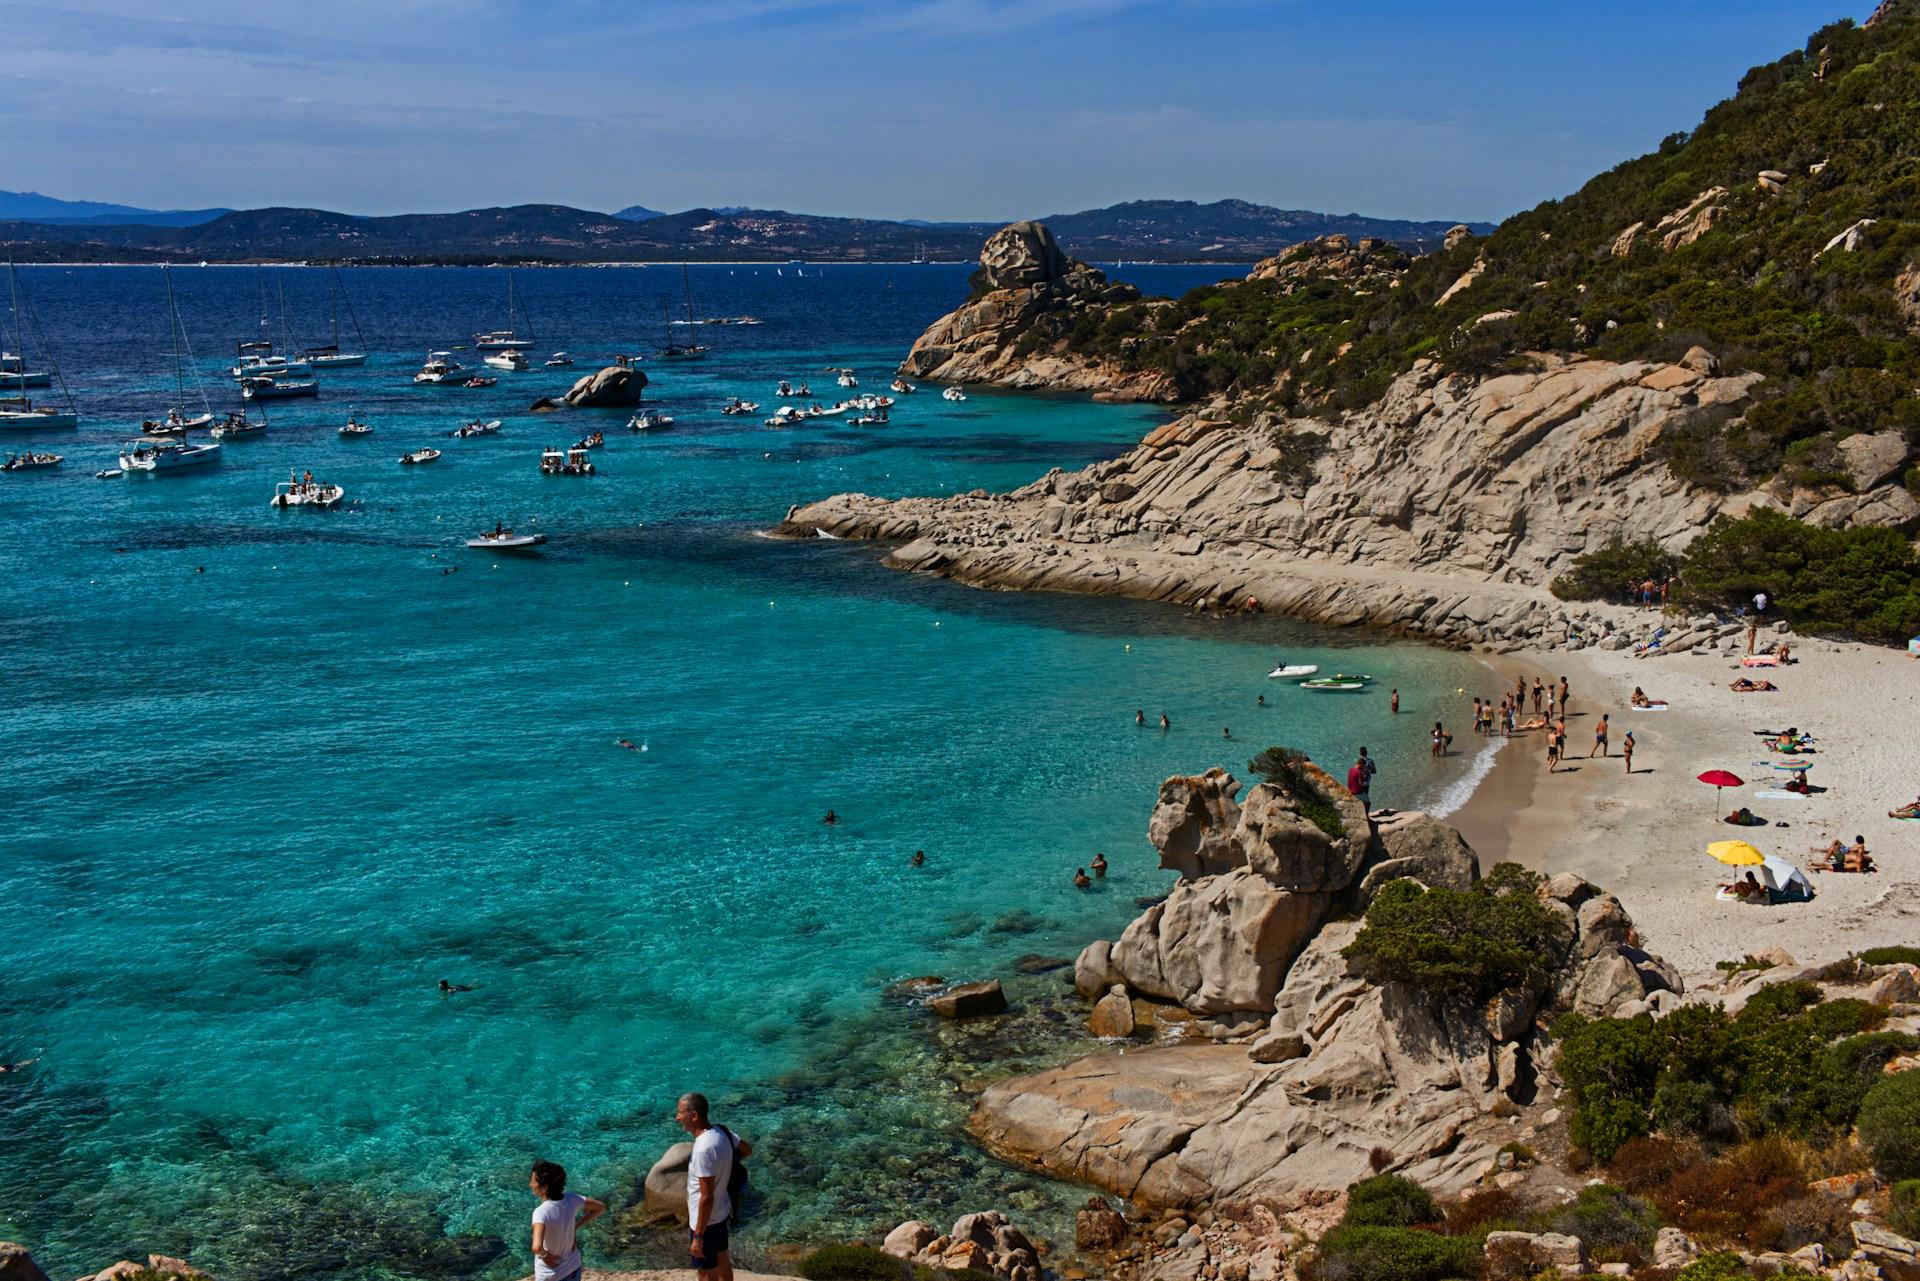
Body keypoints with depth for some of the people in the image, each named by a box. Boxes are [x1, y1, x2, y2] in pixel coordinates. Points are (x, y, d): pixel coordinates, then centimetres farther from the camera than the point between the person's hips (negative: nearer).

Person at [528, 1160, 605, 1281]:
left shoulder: (541, 1212, -32)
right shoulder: (571, 1200, -14)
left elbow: (537, 1247, -47)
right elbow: (601, 1207, 2)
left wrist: (544, 1255, -25)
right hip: (573, 1268, 6)